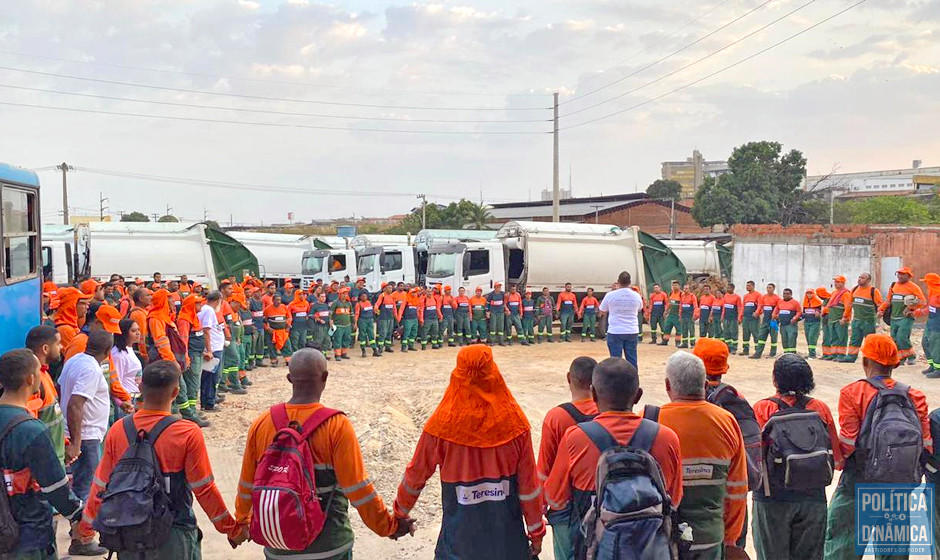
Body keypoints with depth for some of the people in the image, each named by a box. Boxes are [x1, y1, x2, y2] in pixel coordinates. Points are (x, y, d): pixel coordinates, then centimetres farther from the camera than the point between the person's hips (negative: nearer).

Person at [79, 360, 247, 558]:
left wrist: (86, 524, 19)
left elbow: (101, 484, 3)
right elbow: (204, 489, -12)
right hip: (173, 539, -3)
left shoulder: (117, 430, -5)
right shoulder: (188, 434, -16)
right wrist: (232, 529, 0)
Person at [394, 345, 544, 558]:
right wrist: (536, 532, 7)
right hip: (508, 538, 1)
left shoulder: (442, 424, -13)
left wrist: (400, 512, 18)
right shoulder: (514, 422, -12)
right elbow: (529, 484, -6)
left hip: (459, 535, 0)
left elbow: (416, 475, 0)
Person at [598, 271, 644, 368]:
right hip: (632, 331, 2)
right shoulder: (636, 296, 1)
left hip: (615, 332, -2)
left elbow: (602, 311, 7)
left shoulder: (610, 295, -7)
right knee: (632, 358, 7)